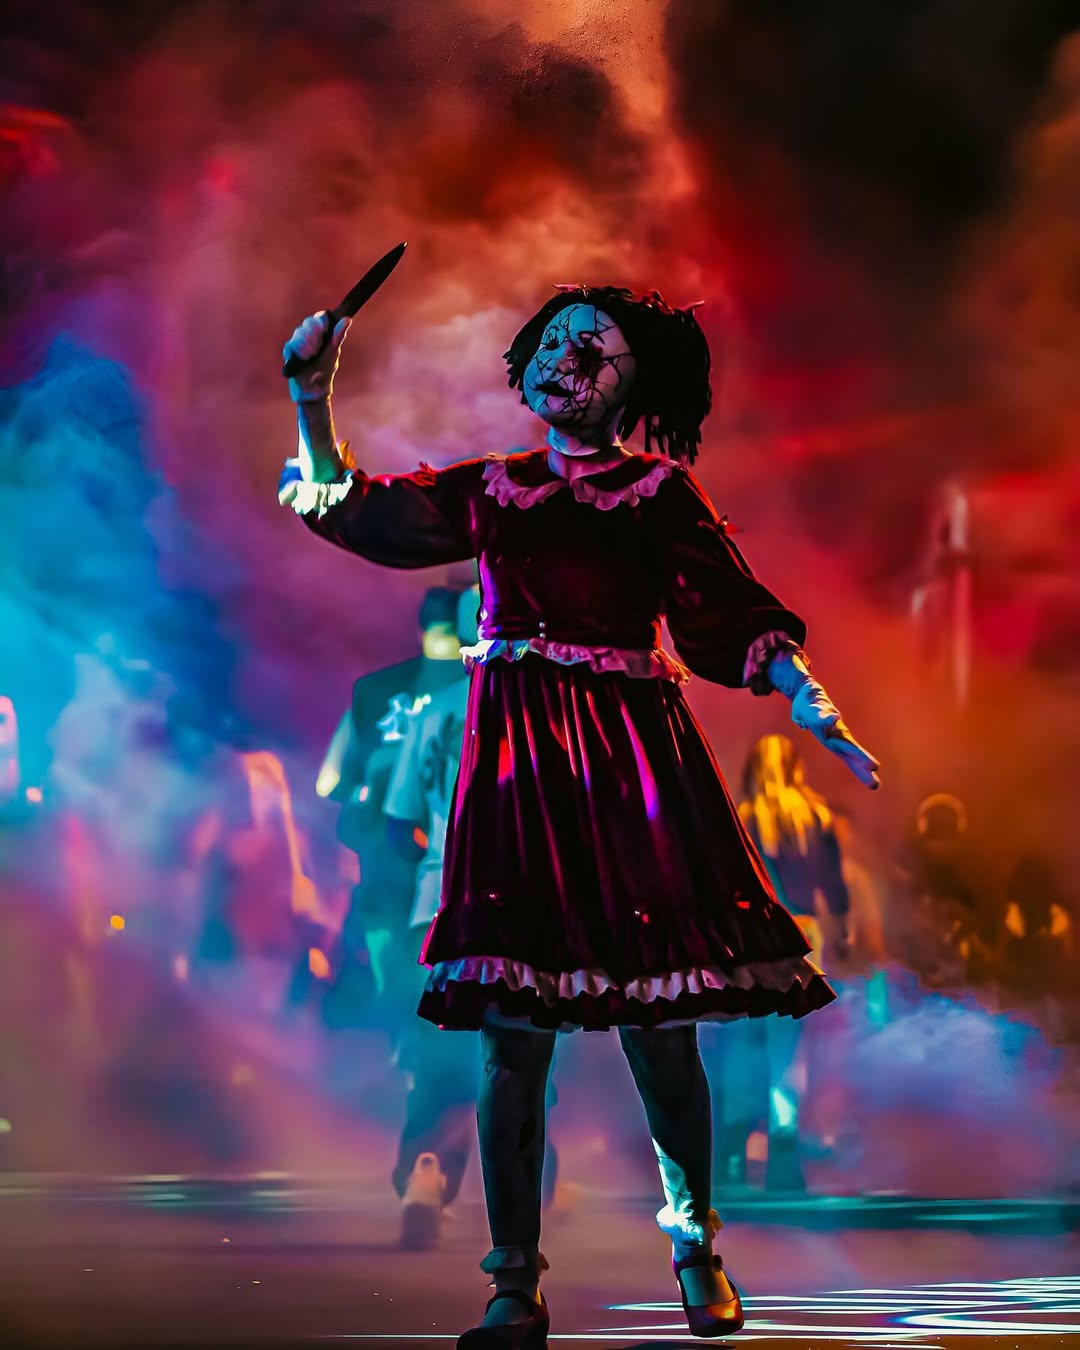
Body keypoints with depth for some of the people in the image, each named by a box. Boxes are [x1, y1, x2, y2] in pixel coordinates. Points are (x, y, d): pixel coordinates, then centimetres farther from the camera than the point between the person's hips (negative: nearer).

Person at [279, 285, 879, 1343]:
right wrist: (311, 394, 17)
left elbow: (734, 616, 3)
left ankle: (693, 1239, 20)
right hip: (518, 763, 2)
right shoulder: (489, 491, 16)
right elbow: (344, 504, 26)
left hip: (633, 760, -2)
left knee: (658, 1028, -3)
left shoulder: (661, 491, 9)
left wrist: (804, 697, -12)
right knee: (510, 1030, -4)